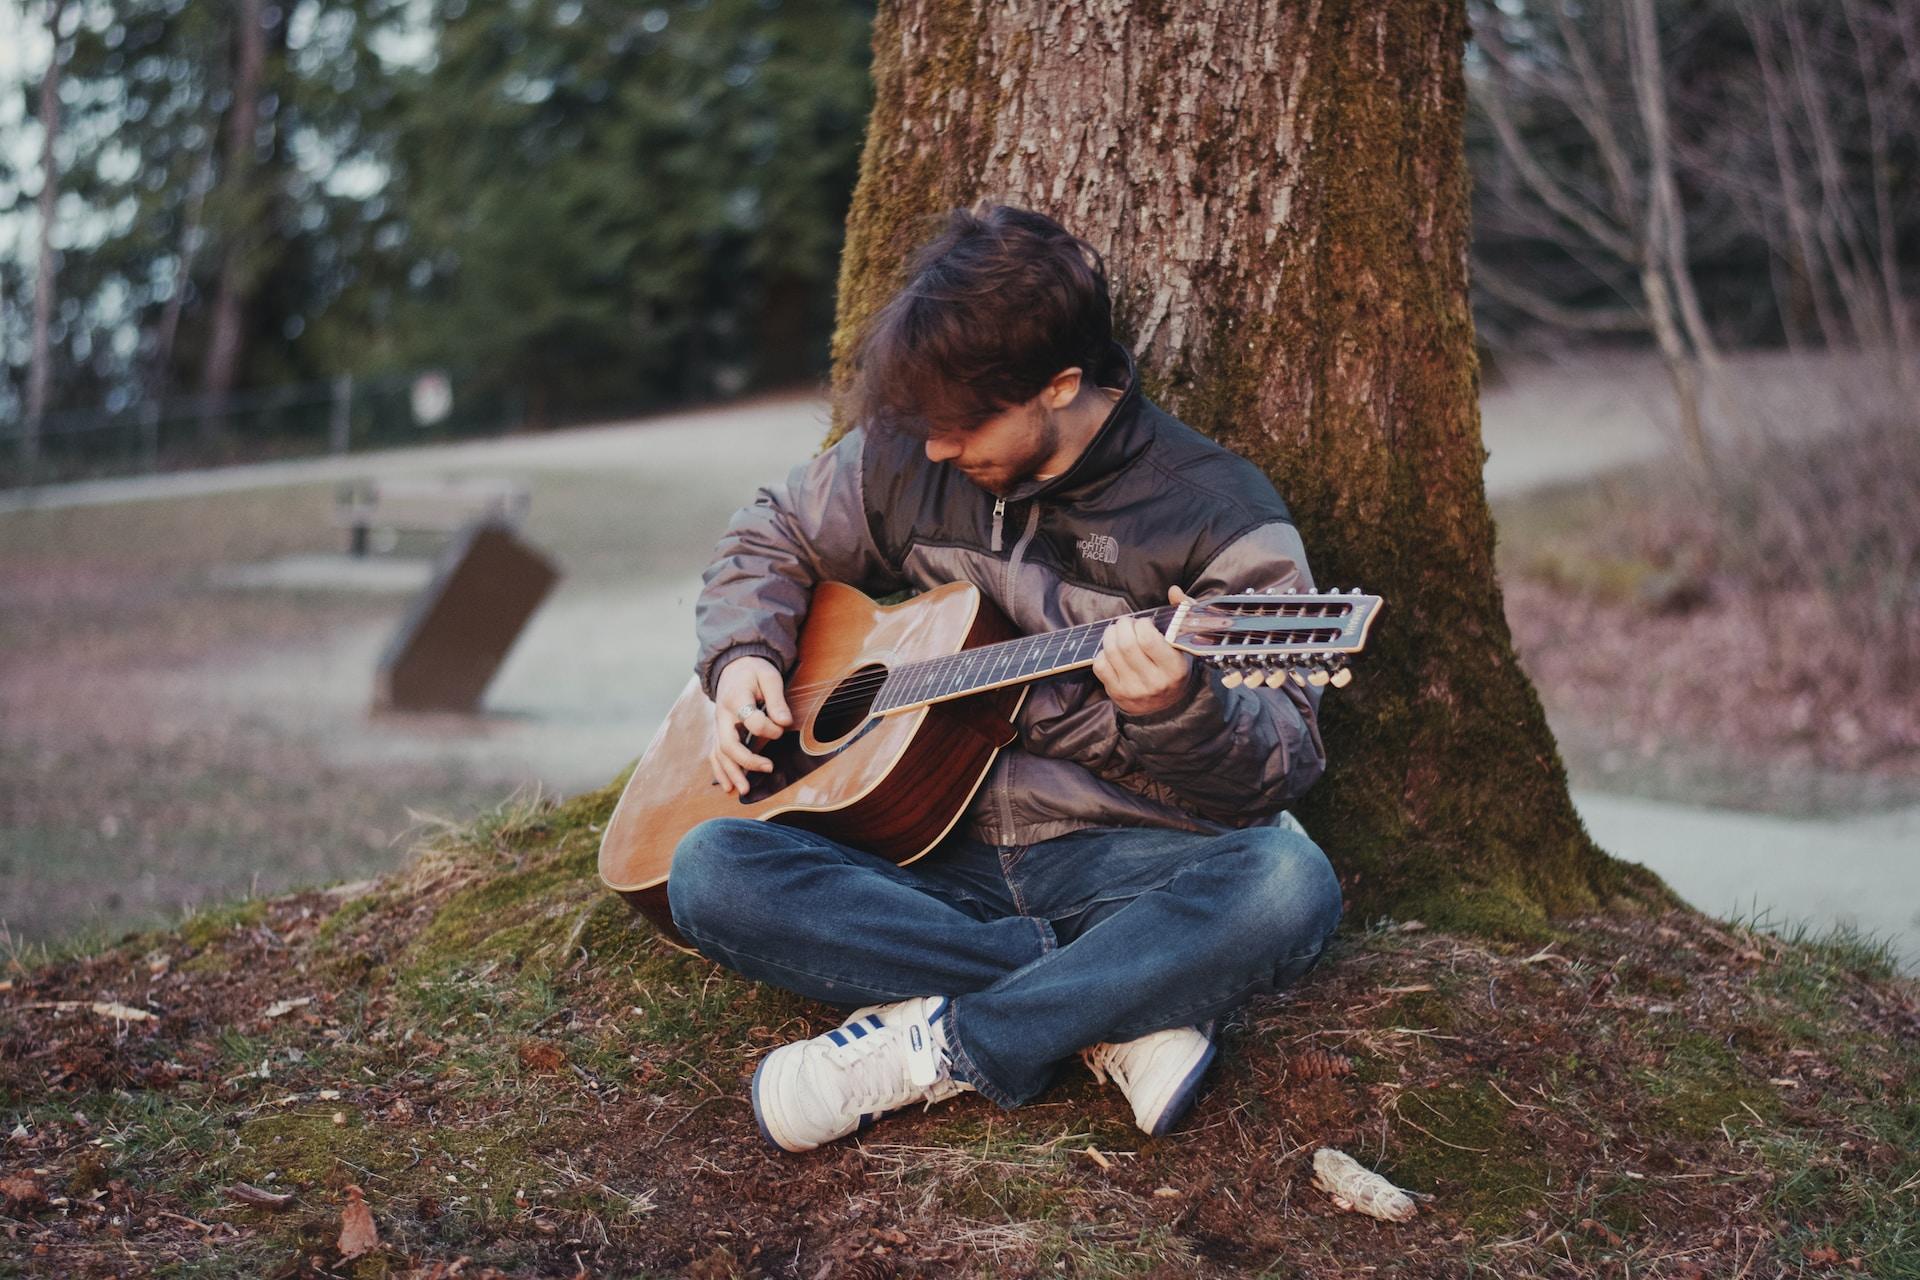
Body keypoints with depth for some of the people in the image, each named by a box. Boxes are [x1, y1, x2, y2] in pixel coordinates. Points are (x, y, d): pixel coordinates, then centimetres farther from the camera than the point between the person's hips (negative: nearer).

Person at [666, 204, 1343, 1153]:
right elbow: (772, 540, 24)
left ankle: (934, 1048, -25)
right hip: (933, 853, 4)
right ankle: (1119, 1015, -24)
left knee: (1288, 888, -36)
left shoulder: (1218, 516, -7)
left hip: (1121, 861, -3)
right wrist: (743, 659, 3)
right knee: (709, 871, -24)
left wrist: (1177, 710, -33)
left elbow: (1284, 761, -10)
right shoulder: (904, 461, 7)